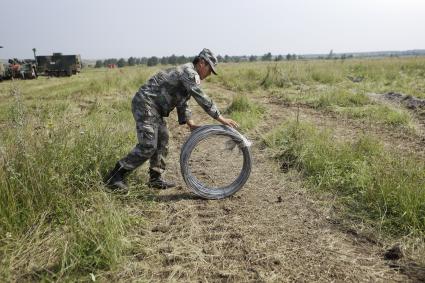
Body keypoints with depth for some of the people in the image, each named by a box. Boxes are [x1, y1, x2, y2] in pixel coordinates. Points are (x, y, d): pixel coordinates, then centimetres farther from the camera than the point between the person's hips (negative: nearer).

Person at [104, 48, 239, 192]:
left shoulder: (189, 75, 19)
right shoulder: (189, 72, -13)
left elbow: (182, 102, 20)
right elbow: (202, 98, -21)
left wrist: (190, 123, 9)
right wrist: (221, 118, -20)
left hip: (152, 107, 11)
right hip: (145, 103, -11)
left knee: (162, 142, 11)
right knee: (148, 146, -12)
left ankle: (156, 179, 19)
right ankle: (115, 177, -3)